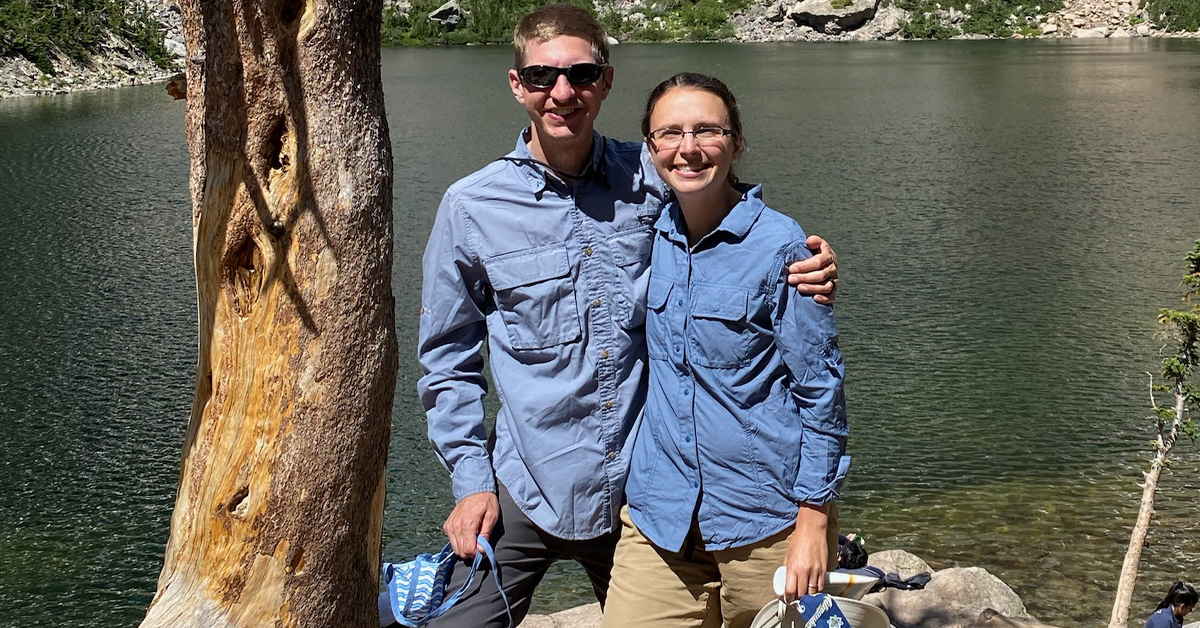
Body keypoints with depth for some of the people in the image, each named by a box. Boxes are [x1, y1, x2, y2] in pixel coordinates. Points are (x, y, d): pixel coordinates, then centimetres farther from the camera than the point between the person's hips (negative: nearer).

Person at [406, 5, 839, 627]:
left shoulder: (651, 180, -2)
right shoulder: (470, 208, -5)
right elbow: (447, 360, 4)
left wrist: (809, 273, -11)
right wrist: (471, 481, -2)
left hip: (642, 485, 2)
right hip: (527, 490, -1)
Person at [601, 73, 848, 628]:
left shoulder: (779, 245, -11)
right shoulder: (650, 234, 3)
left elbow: (821, 389, -8)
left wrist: (814, 522, -10)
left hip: (765, 519, -4)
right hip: (659, 517, 4)